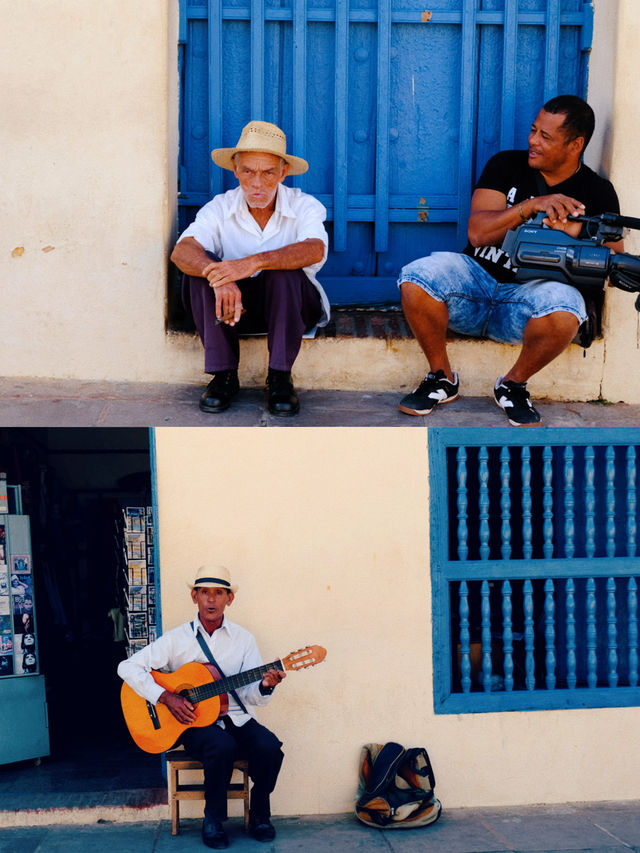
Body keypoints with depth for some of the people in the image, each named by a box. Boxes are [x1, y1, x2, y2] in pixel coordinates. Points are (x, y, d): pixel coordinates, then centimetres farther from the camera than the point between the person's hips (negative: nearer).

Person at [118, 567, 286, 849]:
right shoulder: (177, 639, 1)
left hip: (237, 720, 2)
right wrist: (166, 697, -14)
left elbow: (252, 695, 1)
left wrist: (264, 686, -24)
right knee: (223, 747, -35)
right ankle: (213, 820, -11)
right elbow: (127, 667, -4)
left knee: (269, 746, -28)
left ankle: (259, 815, -1)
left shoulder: (243, 639, 6)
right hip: (196, 722, -2)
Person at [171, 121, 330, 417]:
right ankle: (224, 375, -17)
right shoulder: (220, 208, -6)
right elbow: (182, 251, -23)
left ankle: (280, 378, -21)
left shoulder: (303, 206, -11)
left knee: (284, 269, -33)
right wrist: (218, 275, -46)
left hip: (291, 305, -2)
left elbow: (315, 250, -33)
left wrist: (253, 263, -48)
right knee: (203, 265, -25)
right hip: (236, 303, 2)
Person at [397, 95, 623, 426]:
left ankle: (514, 383, -7)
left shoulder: (596, 192, 6)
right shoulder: (506, 165, 8)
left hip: (531, 291, -1)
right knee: (416, 277, -29)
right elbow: (478, 233, -4)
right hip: (478, 275, 2)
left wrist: (576, 232, -19)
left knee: (564, 308, -38)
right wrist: (531, 206, -17)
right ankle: (441, 378, -4)